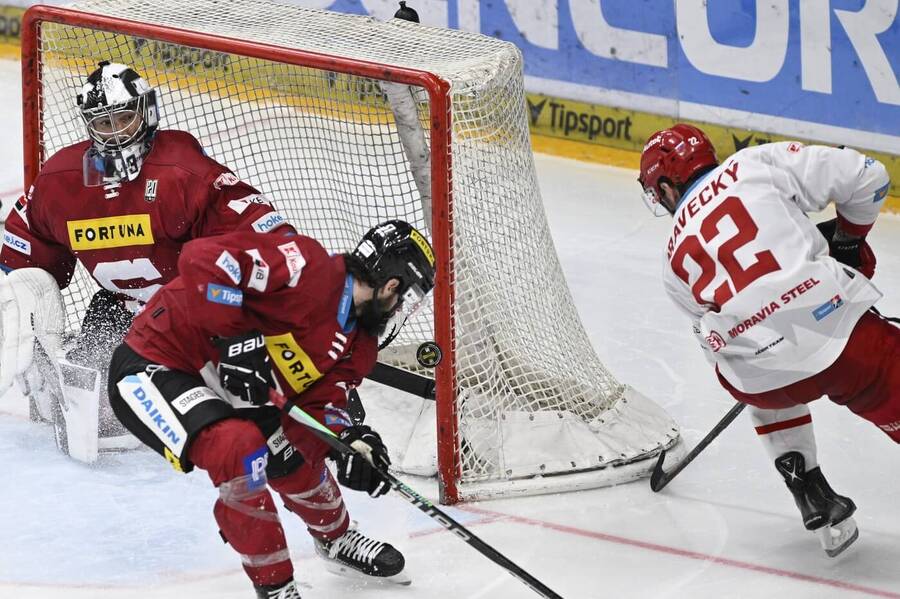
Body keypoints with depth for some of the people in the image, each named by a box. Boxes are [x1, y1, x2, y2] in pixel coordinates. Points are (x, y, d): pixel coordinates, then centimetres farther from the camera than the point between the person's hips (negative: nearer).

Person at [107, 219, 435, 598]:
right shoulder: (306, 266, -24)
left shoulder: (358, 344, 5)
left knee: (295, 458, 16)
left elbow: (318, 403, -1)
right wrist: (234, 338, -32)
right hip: (151, 369, -10)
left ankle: (336, 540, 47)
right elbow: (201, 258, -32)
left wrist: (348, 439, -22)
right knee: (241, 449, -29)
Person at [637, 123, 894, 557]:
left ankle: (818, 507, 30)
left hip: (763, 379, 3)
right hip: (842, 332, -3)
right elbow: (865, 177, 8)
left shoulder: (676, 260, 24)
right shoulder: (759, 164, 13)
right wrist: (849, 239, 26)